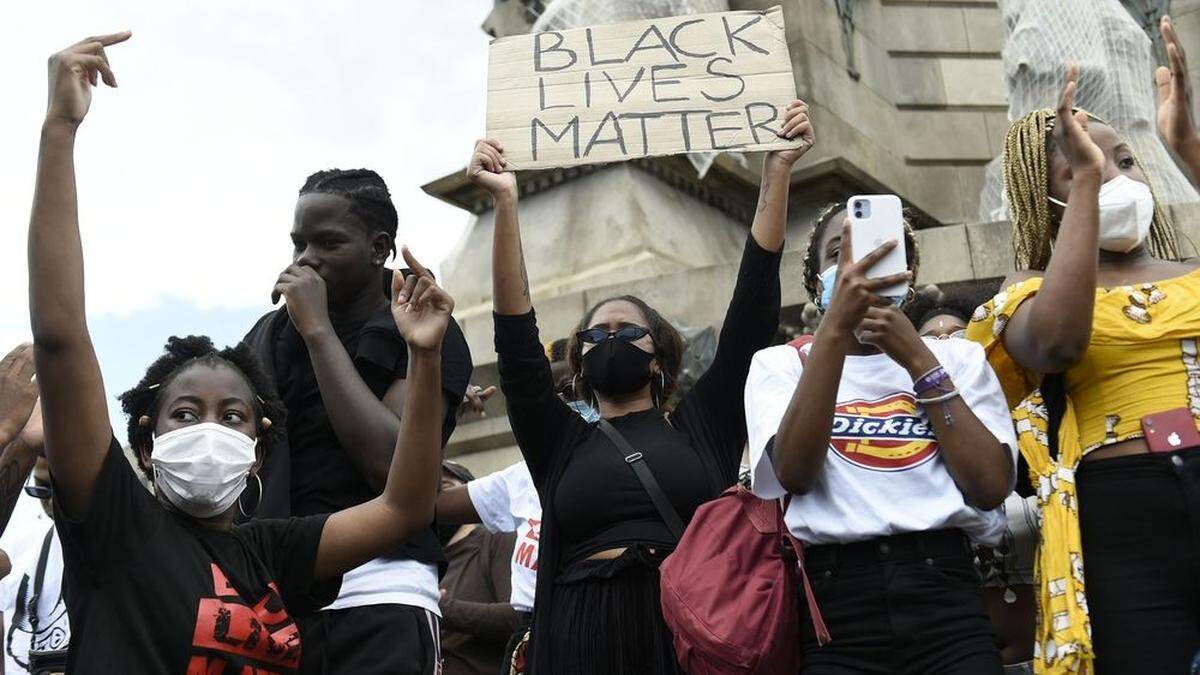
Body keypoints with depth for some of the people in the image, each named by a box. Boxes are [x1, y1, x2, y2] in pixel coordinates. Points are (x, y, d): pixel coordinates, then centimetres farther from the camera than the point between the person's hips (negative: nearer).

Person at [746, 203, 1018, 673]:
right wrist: (835, 327, -14)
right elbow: (795, 474, -9)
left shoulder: (959, 357, 14)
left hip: (944, 593, 1)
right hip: (833, 599, -1)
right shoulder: (781, 364, 11)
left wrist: (918, 360, -3)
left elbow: (991, 487, -1)